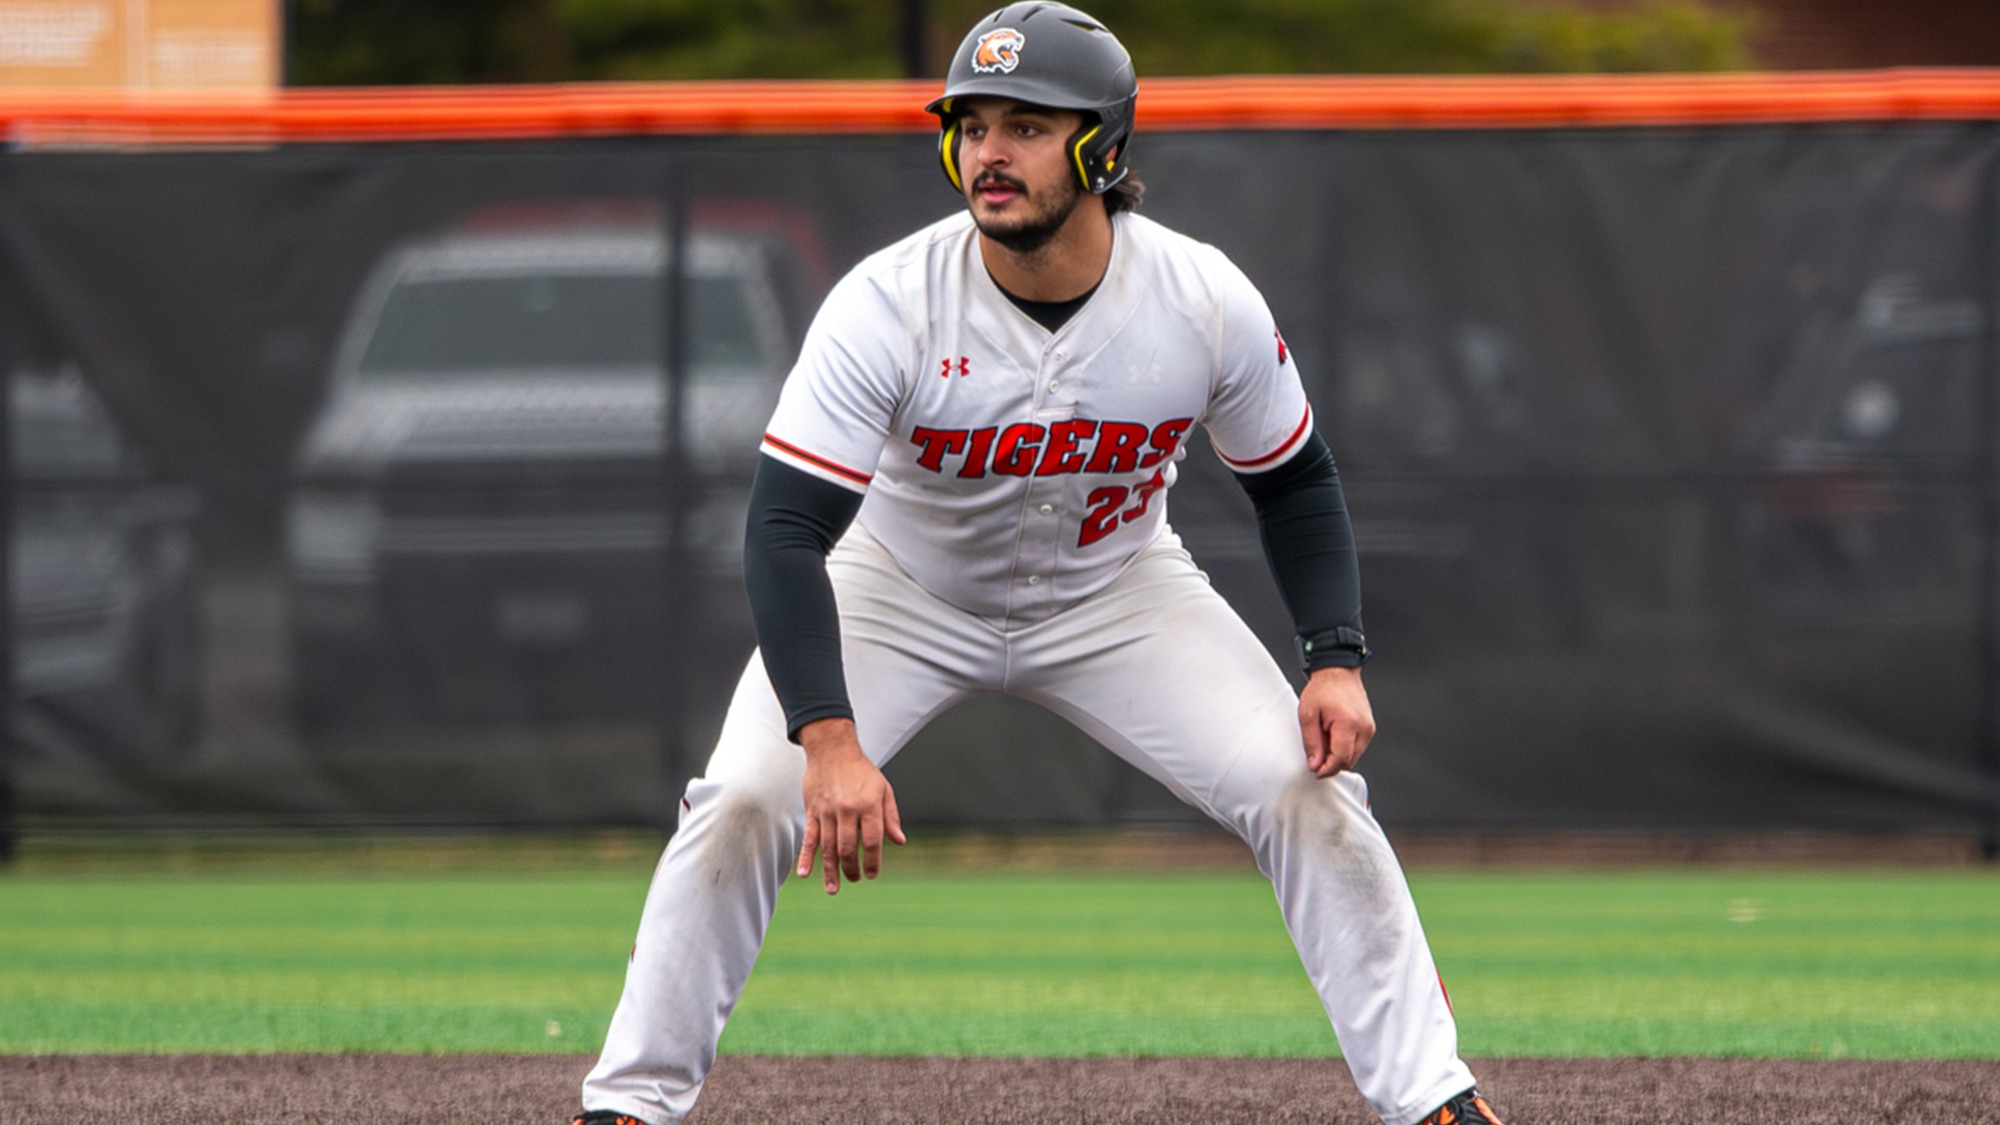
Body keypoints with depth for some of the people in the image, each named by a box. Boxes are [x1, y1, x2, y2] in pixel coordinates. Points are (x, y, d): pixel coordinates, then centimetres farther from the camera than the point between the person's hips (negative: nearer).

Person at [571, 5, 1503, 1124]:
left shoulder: (1209, 304, -23)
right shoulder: (887, 305, -31)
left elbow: (1295, 482, -4)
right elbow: (787, 528, -34)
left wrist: (1338, 658, -19)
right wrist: (830, 742, -46)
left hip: (1117, 593, 2)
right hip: (900, 589, -1)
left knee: (1310, 791, -13)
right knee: (747, 802, -19)